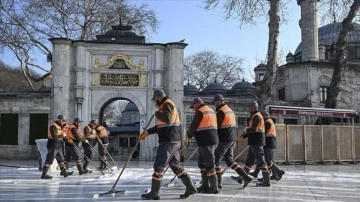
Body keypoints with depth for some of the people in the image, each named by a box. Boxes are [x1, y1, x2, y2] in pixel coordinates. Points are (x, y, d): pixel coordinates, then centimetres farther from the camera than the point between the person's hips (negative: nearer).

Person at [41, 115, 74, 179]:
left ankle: (64, 172, 24)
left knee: (61, 159, 15)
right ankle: (44, 174, -5)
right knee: (49, 160, -8)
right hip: (53, 146, -10)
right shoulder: (53, 126, -14)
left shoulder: (60, 126, 16)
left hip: (58, 146, 10)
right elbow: (55, 136, -25)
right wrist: (62, 135, -17)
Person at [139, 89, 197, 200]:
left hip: (168, 141, -10)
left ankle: (154, 193, 0)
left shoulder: (167, 104, -8)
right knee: (175, 165, 11)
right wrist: (147, 132, 25)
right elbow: (160, 126, 27)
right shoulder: (165, 106, 22)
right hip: (172, 140, 10)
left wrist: (157, 113, -9)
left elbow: (166, 119, -27)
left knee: (159, 165, -5)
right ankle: (190, 187, 11)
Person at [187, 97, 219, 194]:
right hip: (212, 139, 10)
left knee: (209, 164, -7)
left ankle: (214, 187, -5)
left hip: (205, 141, -10)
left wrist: (189, 136, 10)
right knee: (202, 162, 16)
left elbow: (193, 125, -7)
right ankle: (205, 185, 19)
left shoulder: (200, 111, -8)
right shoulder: (211, 111, 20)